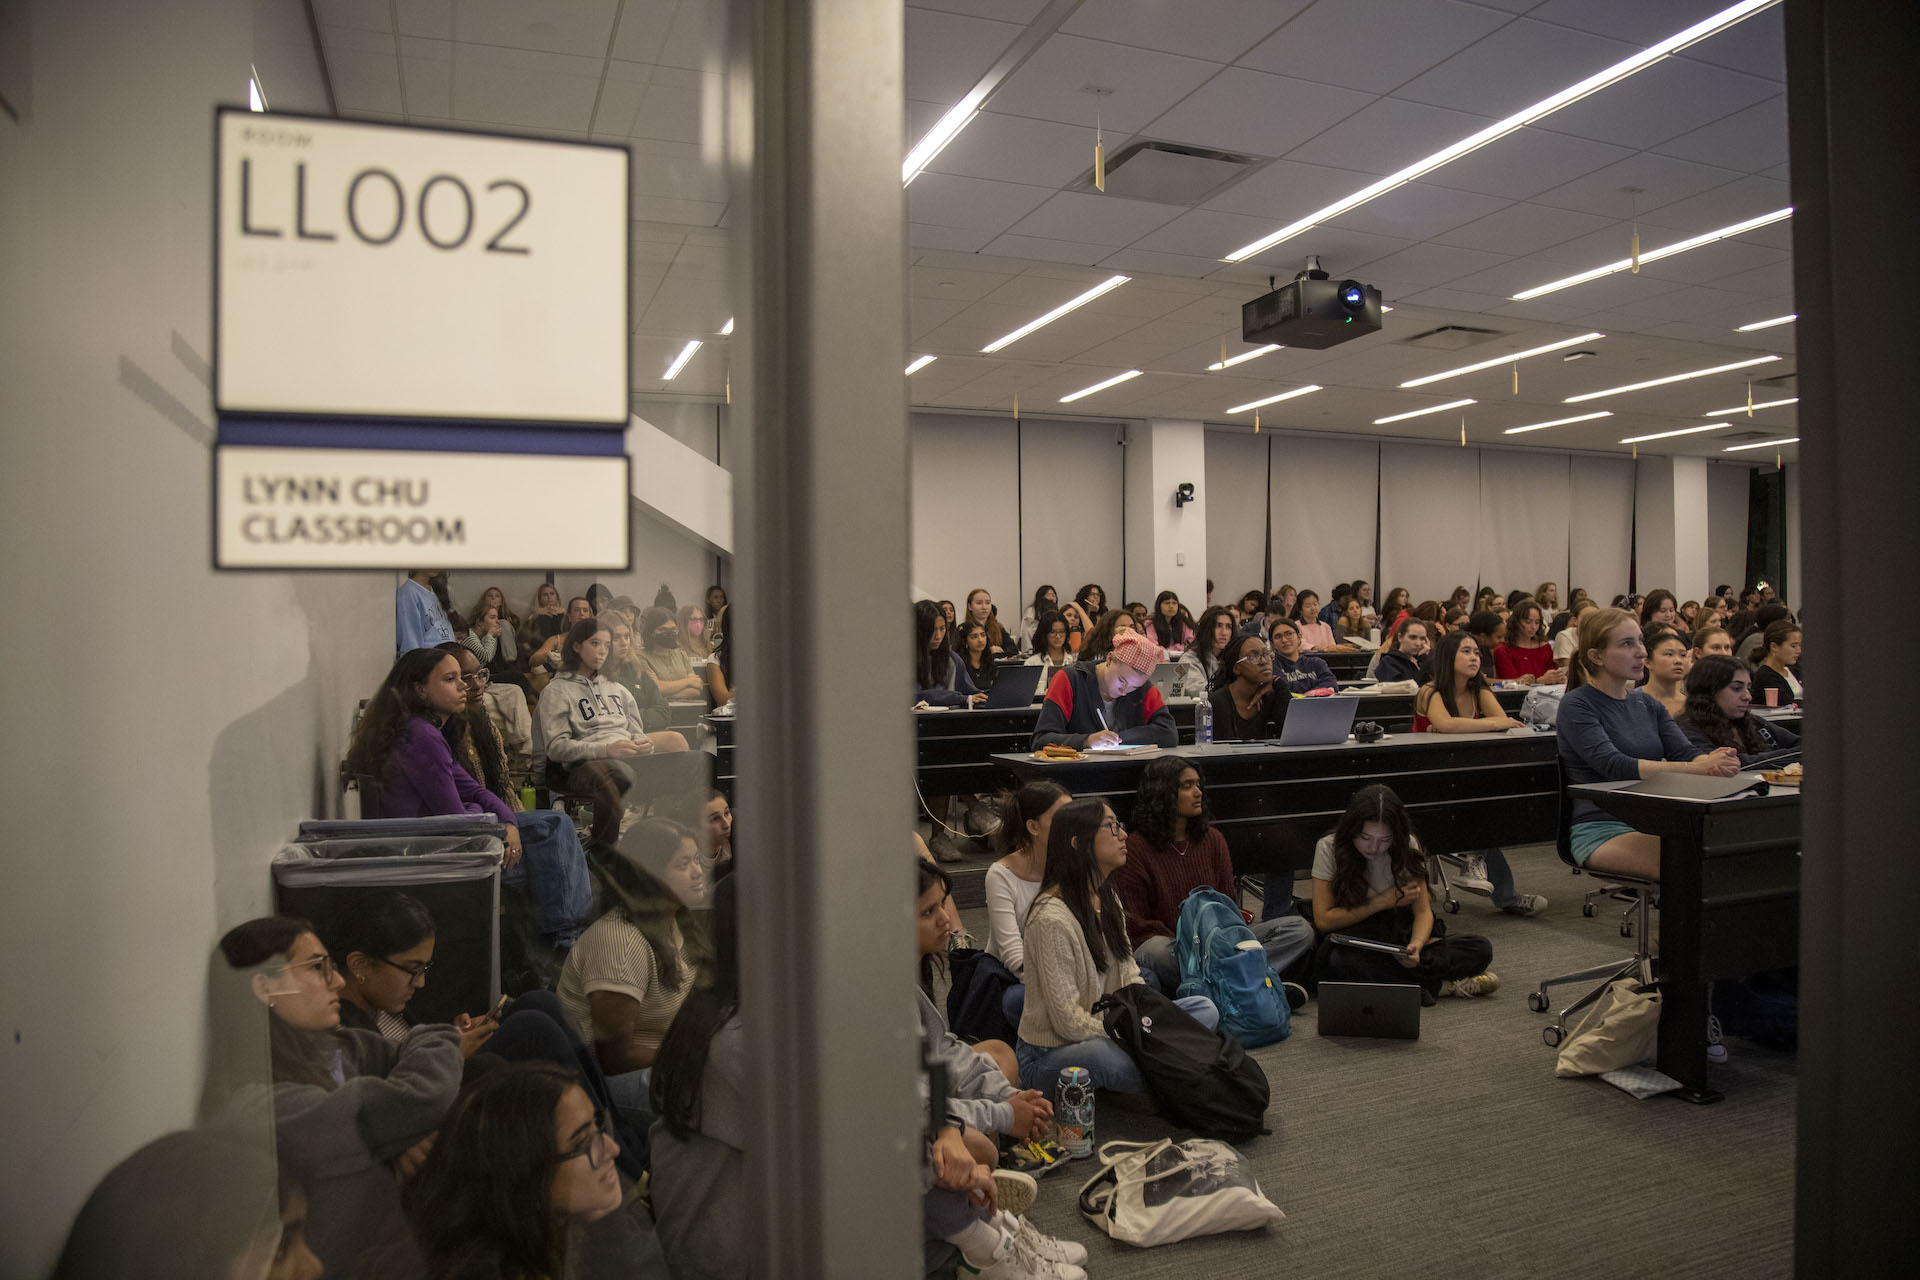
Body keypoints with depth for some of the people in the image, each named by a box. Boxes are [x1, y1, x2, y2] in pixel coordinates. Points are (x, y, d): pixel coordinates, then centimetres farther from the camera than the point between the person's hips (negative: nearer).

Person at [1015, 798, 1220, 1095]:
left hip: (1102, 1031, 8)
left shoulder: (1107, 899, 6)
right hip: (1049, 1056, -8)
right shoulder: (1052, 919, -23)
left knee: (1204, 1008, -4)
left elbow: (1130, 979, 9)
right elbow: (1069, 1022, -22)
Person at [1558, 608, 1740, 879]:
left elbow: (1684, 751, 4)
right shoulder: (1576, 706, -6)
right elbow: (1614, 766, -19)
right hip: (1601, 829, -6)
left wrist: (1713, 760, -22)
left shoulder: (1647, 704, 17)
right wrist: (1698, 768, -26)